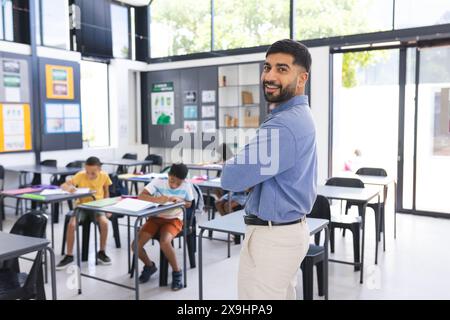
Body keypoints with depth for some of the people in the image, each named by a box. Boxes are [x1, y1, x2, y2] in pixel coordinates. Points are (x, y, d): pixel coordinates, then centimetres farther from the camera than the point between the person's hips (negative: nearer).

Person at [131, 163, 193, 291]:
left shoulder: (186, 186, -11)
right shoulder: (158, 181, -13)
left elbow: (189, 204, 5)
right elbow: (141, 196, -20)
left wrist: (181, 201, -18)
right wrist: (158, 199, -37)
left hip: (174, 220, -2)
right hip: (155, 218, 2)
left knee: (165, 243, -34)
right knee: (135, 246, -15)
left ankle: (177, 272, -7)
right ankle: (149, 266, 18)